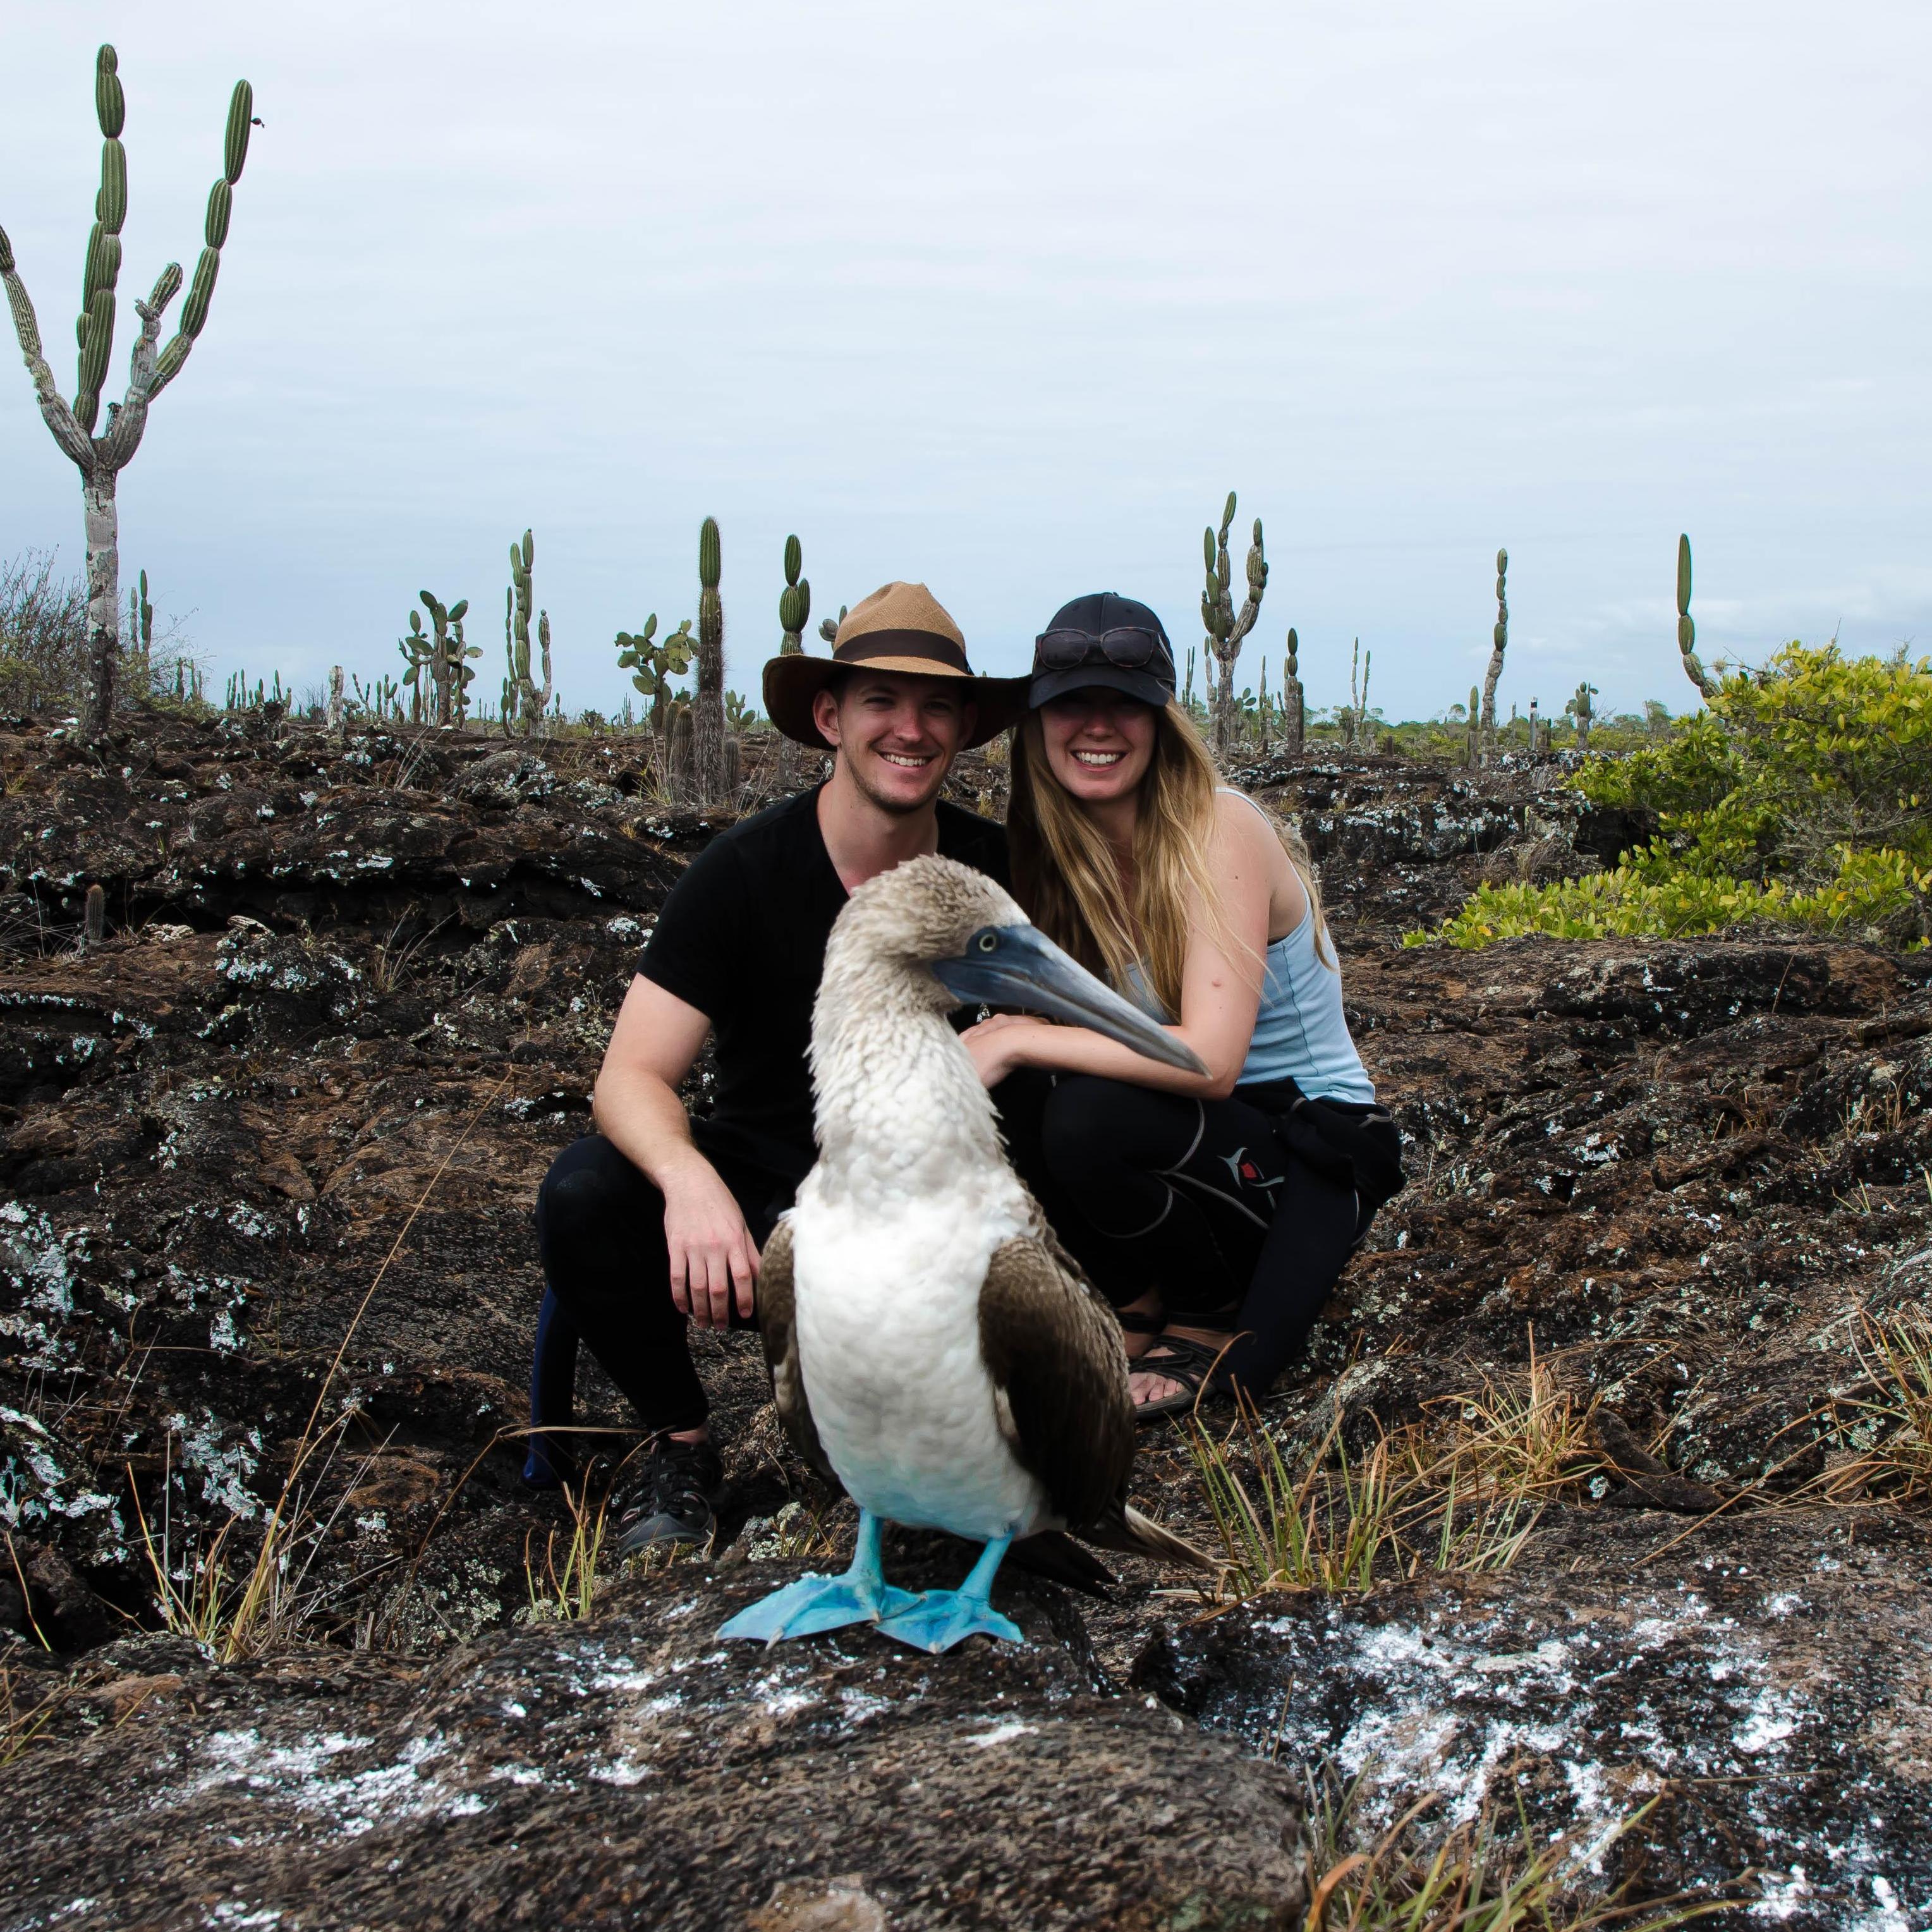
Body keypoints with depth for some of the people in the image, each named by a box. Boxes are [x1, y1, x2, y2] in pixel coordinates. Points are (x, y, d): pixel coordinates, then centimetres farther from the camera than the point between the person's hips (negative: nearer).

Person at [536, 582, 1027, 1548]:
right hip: (754, 1171, 0)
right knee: (583, 1196, -29)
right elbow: (631, 1077, -20)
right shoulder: (743, 871, -14)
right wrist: (688, 1179, -42)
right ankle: (681, 1442, -4)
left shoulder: (993, 870, -7)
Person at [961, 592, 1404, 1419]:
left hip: (1316, 1149, -6)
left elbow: (1210, 1059, -29)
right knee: (986, 1113, -19)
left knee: (1091, 1116, -32)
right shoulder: (1063, 851, -1)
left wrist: (1018, 1042, -27)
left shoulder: (1218, 830, -20)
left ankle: (1216, 1315, -3)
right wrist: (1000, 1033, -17)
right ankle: (1139, 1306, 3)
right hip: (1201, 1140, 6)